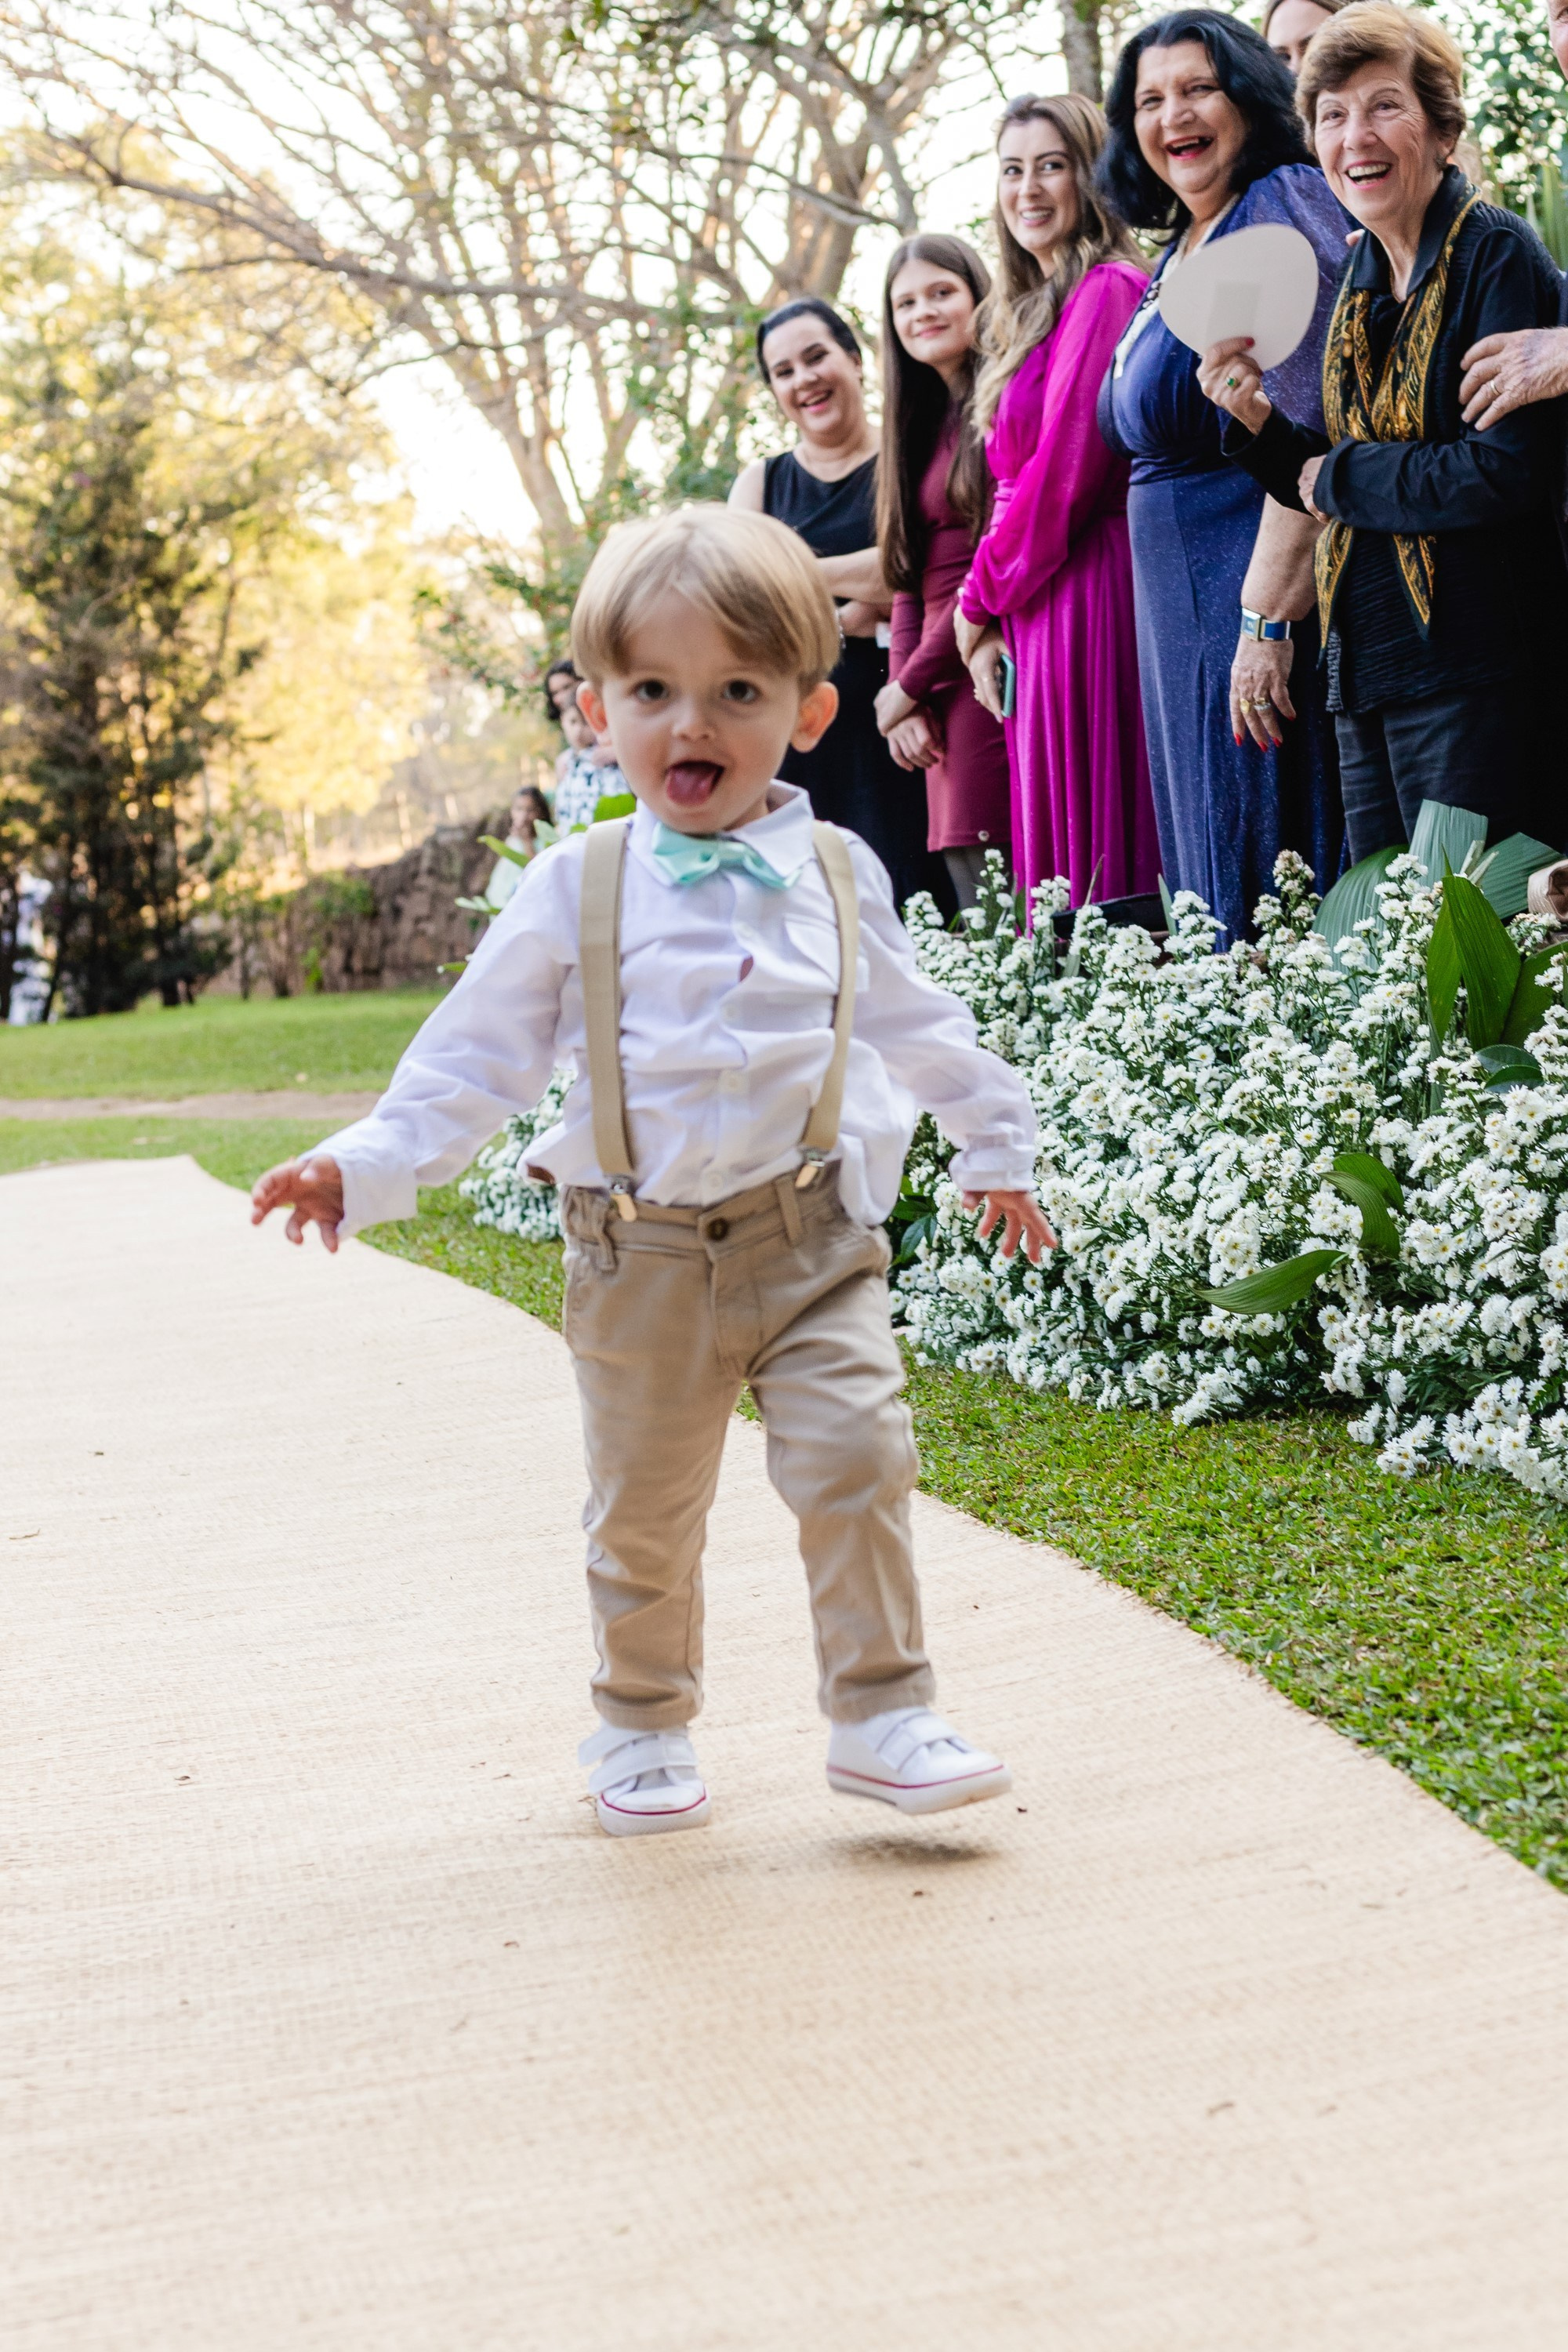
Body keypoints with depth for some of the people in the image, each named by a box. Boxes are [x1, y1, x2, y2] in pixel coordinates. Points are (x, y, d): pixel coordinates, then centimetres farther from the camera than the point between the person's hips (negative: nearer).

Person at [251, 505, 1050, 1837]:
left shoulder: (838, 877, 5)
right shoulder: (579, 892, -1)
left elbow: (914, 1025, 19)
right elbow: (480, 1050, 2)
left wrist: (997, 1143, 26)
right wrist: (369, 1165, -8)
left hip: (815, 1235, 1)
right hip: (645, 1251, 0)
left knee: (855, 1455, -11)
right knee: (646, 1503, 8)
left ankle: (882, 1714, 1)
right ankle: (644, 1726, 27)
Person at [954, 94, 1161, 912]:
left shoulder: (1105, 291, -9)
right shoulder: (1035, 311, 20)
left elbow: (1065, 469, -14)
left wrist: (984, 601, -4)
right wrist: (990, 611, 7)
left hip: (1086, 593, -9)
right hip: (1037, 610, 9)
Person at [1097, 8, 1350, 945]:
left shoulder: (1282, 209, -10)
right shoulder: (1181, 253, 17)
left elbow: (1306, 434, -20)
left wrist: (1265, 619, -26)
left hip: (1266, 596, -9)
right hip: (1185, 615, 9)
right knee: (1213, 880, 10)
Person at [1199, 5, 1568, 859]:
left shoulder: (1497, 254, -8)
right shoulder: (1359, 278, 15)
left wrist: (1340, 476, -8)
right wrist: (1259, 422, 0)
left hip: (1470, 671, -8)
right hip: (1366, 668, 8)